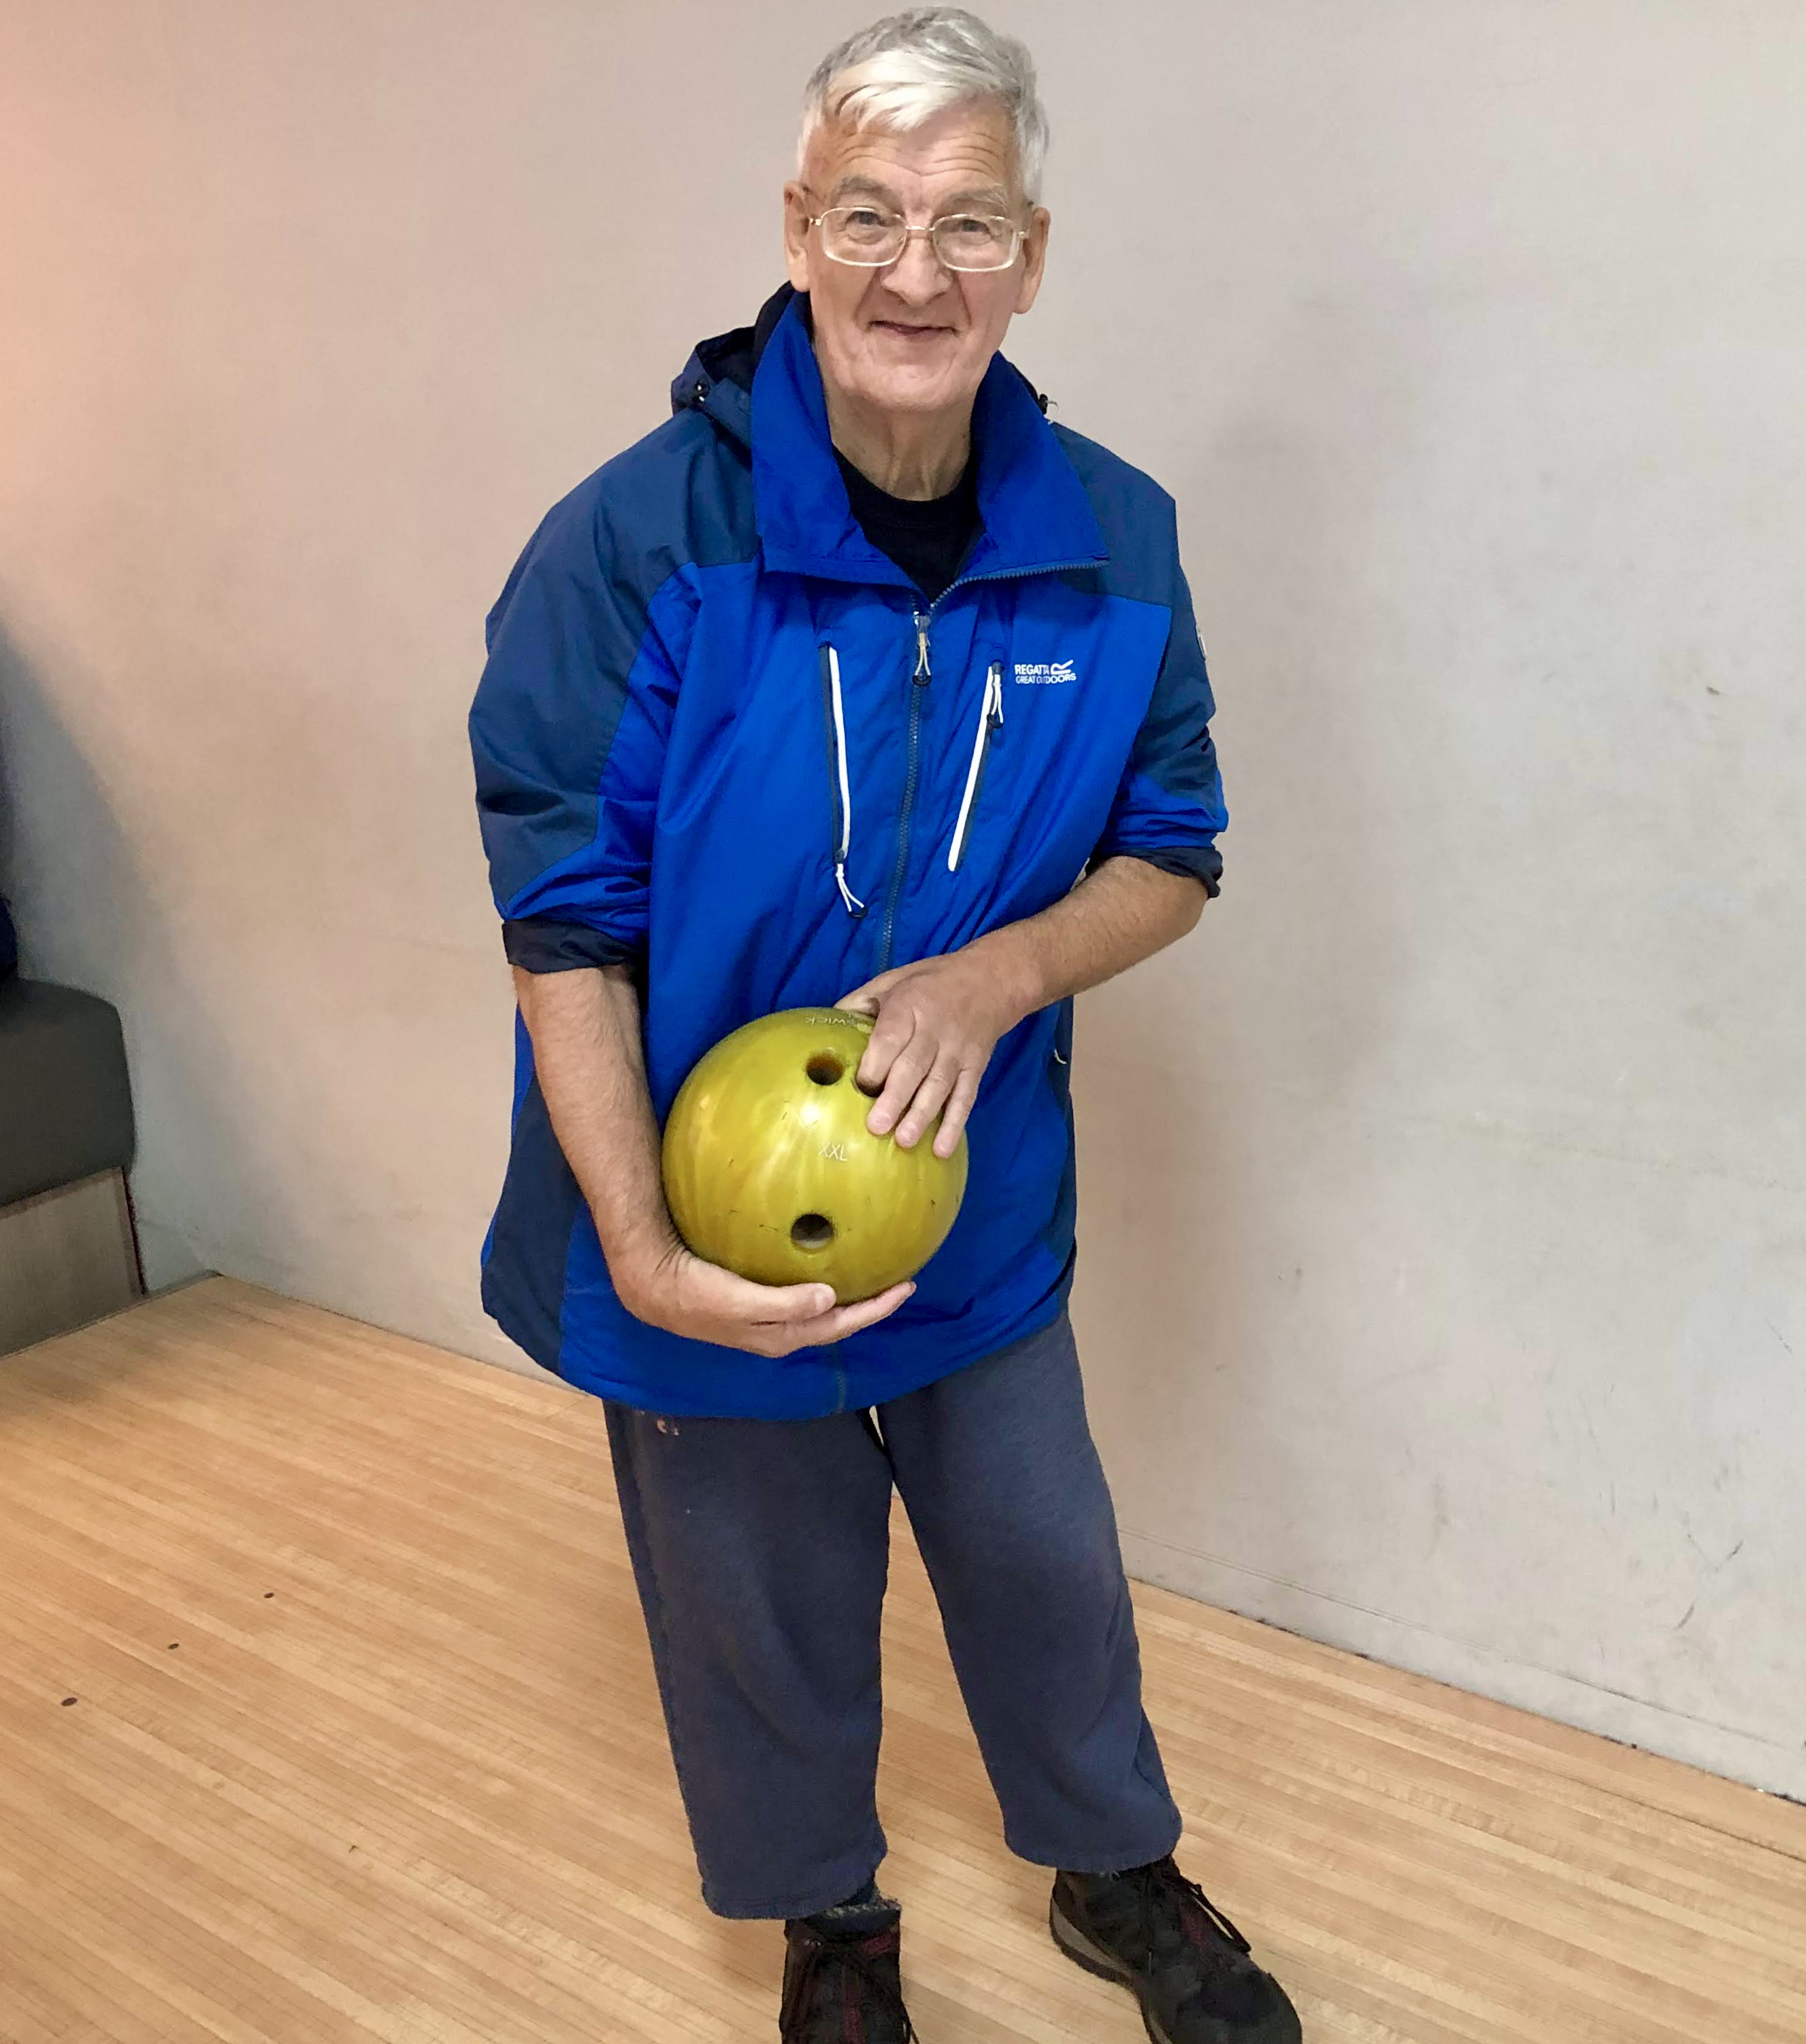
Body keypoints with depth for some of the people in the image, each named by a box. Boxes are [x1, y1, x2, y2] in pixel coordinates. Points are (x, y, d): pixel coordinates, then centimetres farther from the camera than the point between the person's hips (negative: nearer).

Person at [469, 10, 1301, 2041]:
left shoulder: (1112, 543, -9)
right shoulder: (634, 541, -19)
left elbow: (1171, 854, 0)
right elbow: (565, 930, -16)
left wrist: (995, 976, -20)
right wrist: (645, 1258, -23)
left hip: (983, 1201, 3)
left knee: (1043, 1561, 20)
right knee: (765, 1603, 16)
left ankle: (1114, 1872, 49)